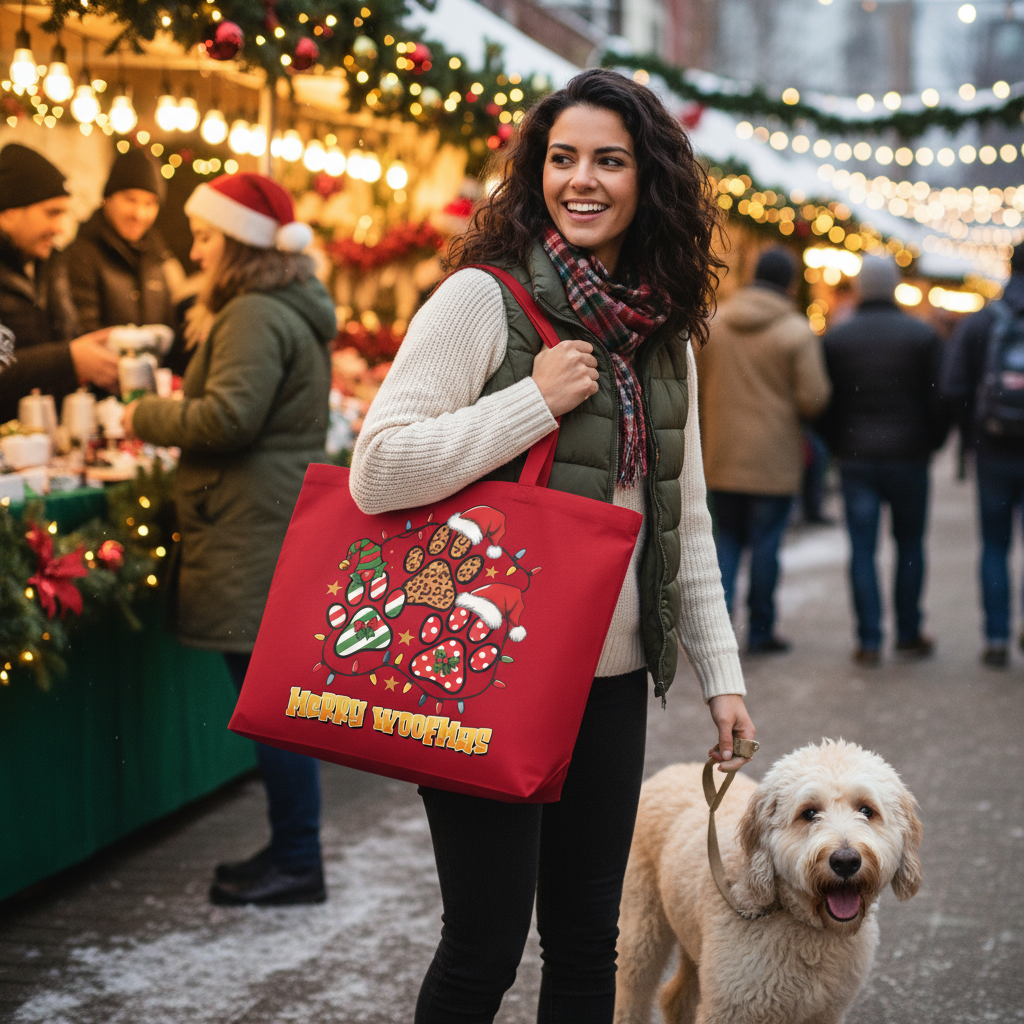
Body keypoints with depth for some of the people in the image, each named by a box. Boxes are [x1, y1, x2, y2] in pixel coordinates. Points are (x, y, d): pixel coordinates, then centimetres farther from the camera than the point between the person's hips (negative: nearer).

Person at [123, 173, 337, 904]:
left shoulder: (255, 316, -14)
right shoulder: (294, 311, 19)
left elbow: (228, 417, -22)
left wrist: (148, 416, -7)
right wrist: (169, 414, 16)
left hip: (255, 533, -11)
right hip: (285, 518, 11)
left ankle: (297, 863, 0)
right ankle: (291, 850, 21)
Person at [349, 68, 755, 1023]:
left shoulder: (664, 333, 10)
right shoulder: (483, 299, -9)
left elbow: (683, 519, 16)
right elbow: (376, 470, -18)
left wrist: (720, 671, 13)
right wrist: (537, 400, -18)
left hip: (613, 676, 6)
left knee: (586, 942, 14)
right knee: (485, 946, 1)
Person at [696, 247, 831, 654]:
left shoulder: (713, 323, 2)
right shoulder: (797, 332, -10)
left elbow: (697, 386, 7)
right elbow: (813, 399, -13)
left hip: (721, 455, 3)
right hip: (773, 458, -3)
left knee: (728, 537, 14)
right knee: (765, 544, 5)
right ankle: (760, 632, 12)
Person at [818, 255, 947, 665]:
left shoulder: (836, 338, 0)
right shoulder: (922, 335, -3)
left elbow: (825, 403, 2)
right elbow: (939, 400, -2)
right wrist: (930, 444, 12)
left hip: (855, 458, 1)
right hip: (908, 457, 0)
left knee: (862, 549, 3)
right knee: (910, 544, 11)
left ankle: (869, 640, 0)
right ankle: (909, 634, 16)